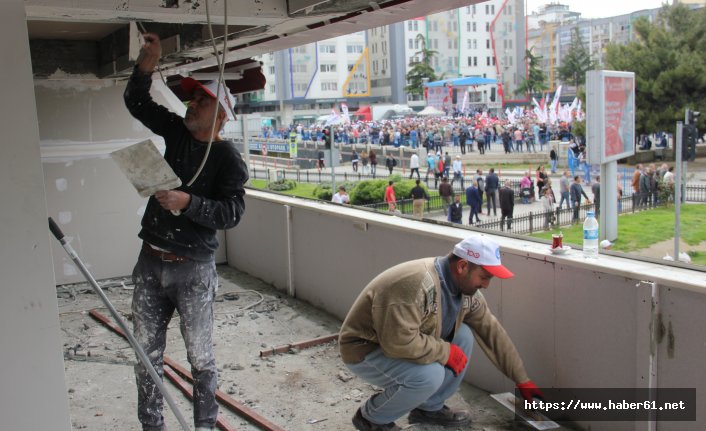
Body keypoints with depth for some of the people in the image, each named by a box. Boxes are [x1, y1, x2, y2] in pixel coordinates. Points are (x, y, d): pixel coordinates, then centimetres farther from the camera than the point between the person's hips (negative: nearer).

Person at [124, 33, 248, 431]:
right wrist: (148, 62, -1)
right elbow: (136, 102, 14)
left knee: (201, 357, 7)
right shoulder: (177, 131, 8)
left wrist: (189, 203, -27)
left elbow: (232, 213, -17)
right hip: (151, 263, 6)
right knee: (147, 354, 12)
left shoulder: (229, 157, -9)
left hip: (193, 269, -6)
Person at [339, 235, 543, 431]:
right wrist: (446, 352, -23)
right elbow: (399, 341, -37)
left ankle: (429, 408, 11)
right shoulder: (417, 283, -34)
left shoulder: (466, 288, -5)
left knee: (462, 336, -4)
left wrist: (522, 380, 6)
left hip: (396, 340, 8)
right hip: (364, 350, -8)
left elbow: (493, 333, 3)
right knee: (430, 374, -29)